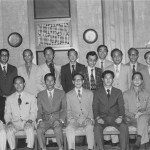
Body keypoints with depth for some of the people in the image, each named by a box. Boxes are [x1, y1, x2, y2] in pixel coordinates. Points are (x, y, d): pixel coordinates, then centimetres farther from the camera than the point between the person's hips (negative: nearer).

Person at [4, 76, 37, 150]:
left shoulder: (31, 97, 7)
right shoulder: (9, 99, 12)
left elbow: (33, 112, 4)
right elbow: (7, 113, 9)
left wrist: (30, 120, -15)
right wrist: (9, 122, -10)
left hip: (27, 122, -1)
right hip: (15, 122, 1)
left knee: (30, 130, -34)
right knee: (9, 131, -31)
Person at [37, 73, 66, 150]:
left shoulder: (61, 93, 9)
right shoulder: (40, 95, 12)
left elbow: (64, 109, 5)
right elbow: (39, 110, 9)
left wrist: (61, 119, -11)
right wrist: (40, 119, -11)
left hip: (57, 119, -1)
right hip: (45, 120, 1)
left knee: (58, 129, -34)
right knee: (39, 130, -30)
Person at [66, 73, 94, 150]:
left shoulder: (89, 93, 13)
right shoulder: (68, 95, 12)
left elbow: (91, 108, 10)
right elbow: (68, 110, 11)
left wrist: (90, 118, -6)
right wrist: (71, 119, -6)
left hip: (86, 119, 0)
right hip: (74, 120, 0)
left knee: (90, 127, -33)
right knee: (69, 128, -31)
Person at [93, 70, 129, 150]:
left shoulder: (118, 92, 13)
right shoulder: (97, 92, 11)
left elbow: (121, 106, 6)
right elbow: (95, 107, 4)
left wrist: (120, 117, -14)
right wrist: (97, 118, -15)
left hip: (115, 117, 1)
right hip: (102, 117, 0)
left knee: (124, 127, -29)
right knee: (97, 128, -32)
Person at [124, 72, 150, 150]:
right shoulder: (126, 94, 10)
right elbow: (124, 110, 5)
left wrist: (141, 113, -13)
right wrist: (133, 115, -15)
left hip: (144, 117, 1)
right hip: (131, 119, 0)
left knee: (142, 117, -37)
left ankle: (138, 140, -44)